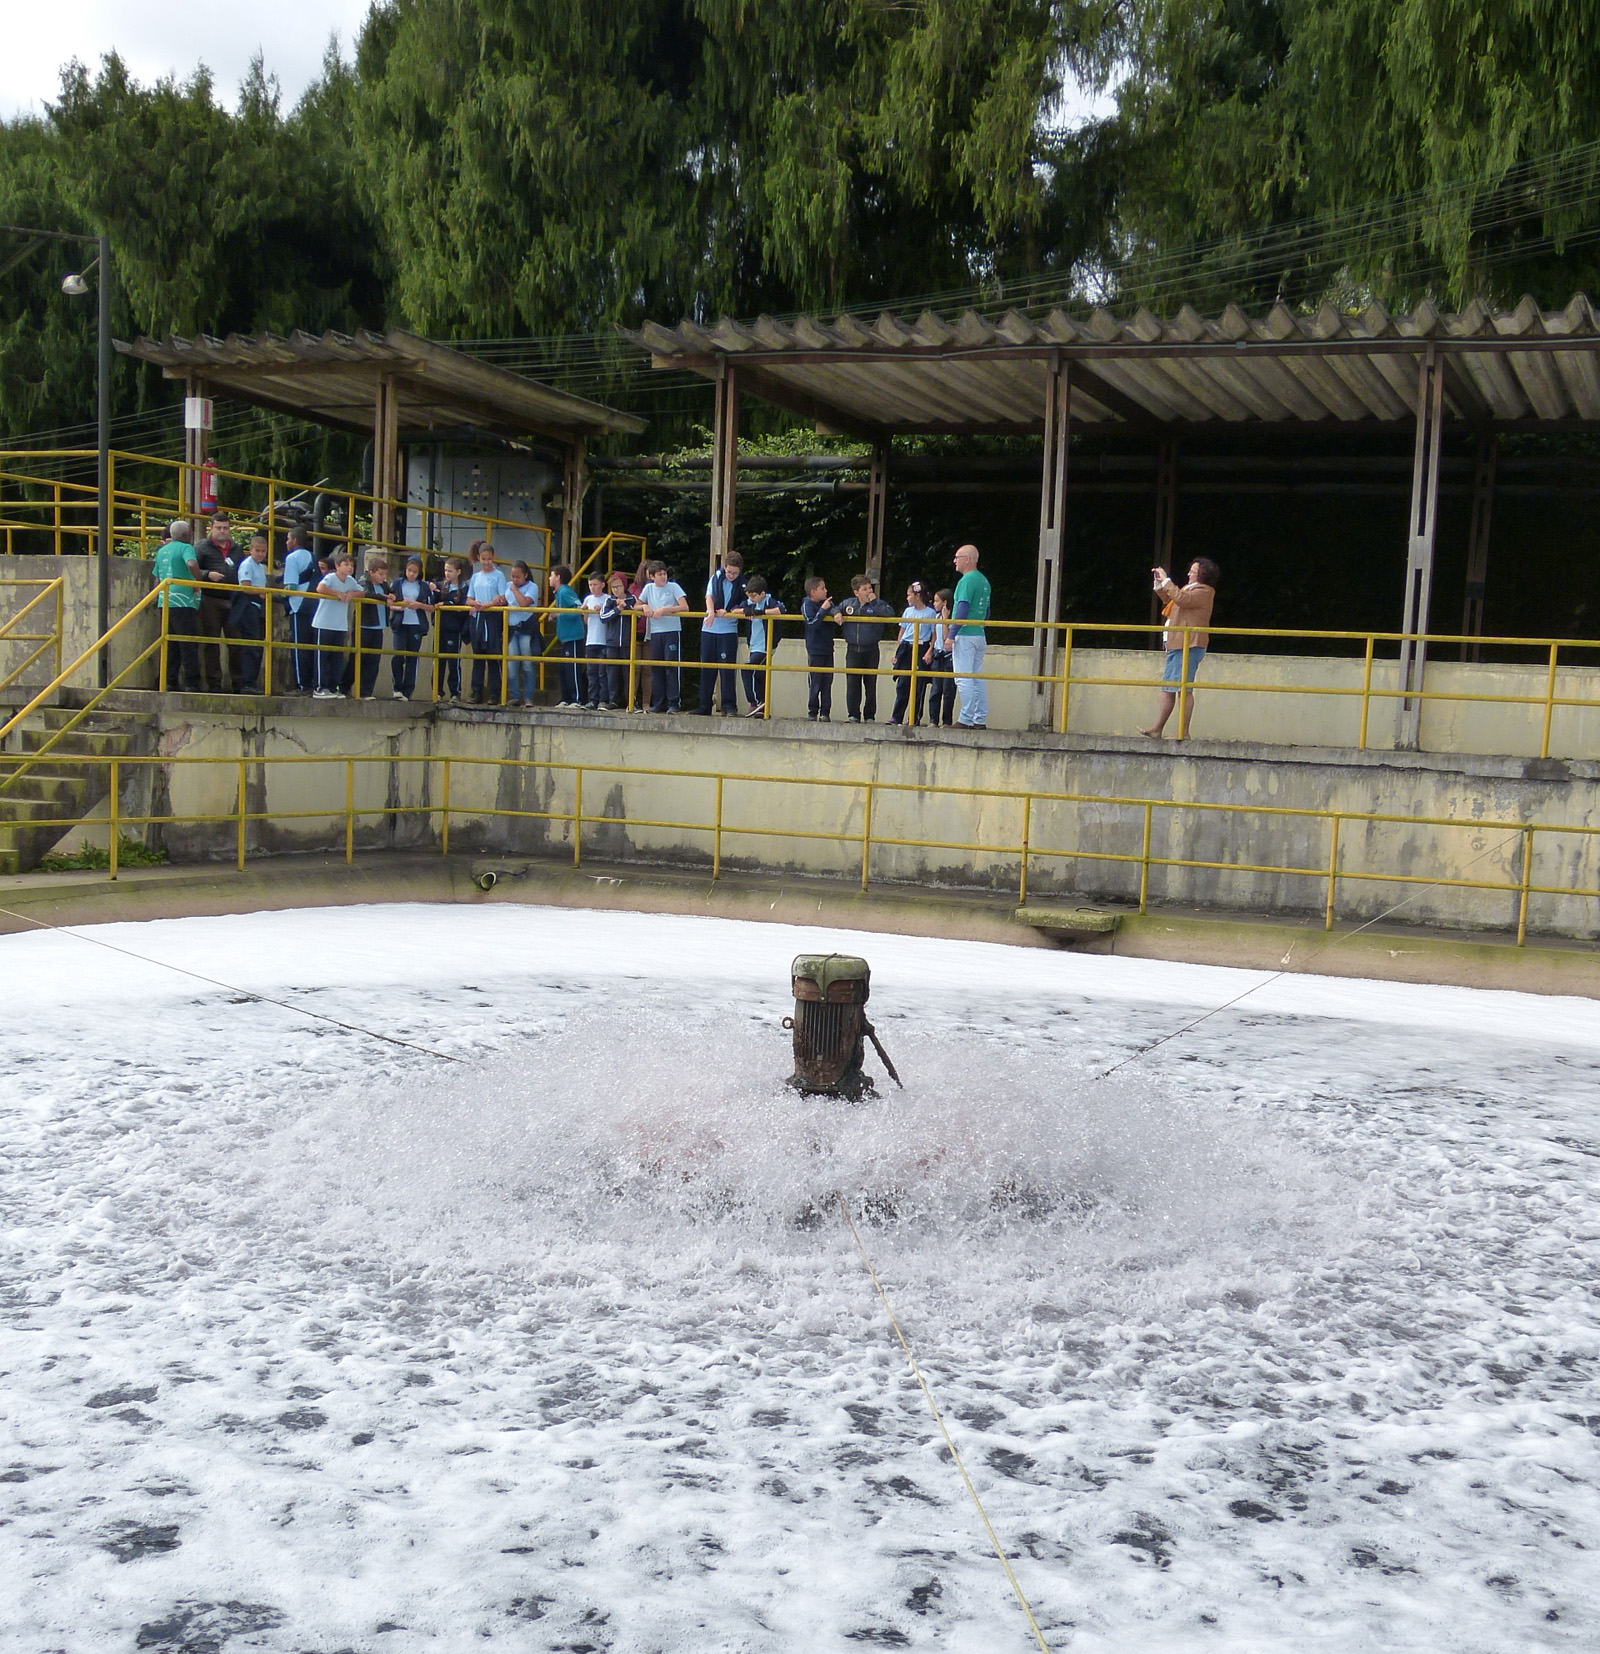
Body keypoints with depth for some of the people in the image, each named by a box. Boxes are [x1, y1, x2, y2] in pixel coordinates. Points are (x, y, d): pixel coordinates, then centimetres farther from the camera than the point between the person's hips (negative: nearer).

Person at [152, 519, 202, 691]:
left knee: (170, 644, 11)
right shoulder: (186, 548, -6)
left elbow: (157, 578, 22)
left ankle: (170, 682, 10)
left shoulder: (162, 551, 18)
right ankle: (191, 683, -7)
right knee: (189, 644, -5)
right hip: (183, 601, -7)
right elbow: (192, 564, -27)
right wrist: (198, 582, -14)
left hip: (165, 601, 7)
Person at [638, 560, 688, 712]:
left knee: (671, 667, -8)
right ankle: (658, 704, 12)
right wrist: (644, 606, -4)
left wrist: (664, 610, -15)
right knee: (656, 668, 6)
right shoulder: (649, 588, 10)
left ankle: (674, 703, -6)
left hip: (672, 631, -4)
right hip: (655, 632, 5)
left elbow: (684, 607, -10)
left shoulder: (673, 587, -1)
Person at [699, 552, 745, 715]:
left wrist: (727, 612, -21)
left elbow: (743, 608, -4)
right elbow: (709, 596, -7)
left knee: (727, 669, -9)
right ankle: (703, 707, 13)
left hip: (729, 630, -3)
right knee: (706, 670, 7)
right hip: (709, 629, 3)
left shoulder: (742, 585, -1)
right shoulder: (715, 578, 4)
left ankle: (729, 707, -7)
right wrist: (711, 611, -27)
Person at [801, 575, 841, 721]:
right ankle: (812, 713, 5)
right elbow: (812, 624, -18)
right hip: (815, 650, -6)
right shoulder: (807, 605, -7)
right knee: (815, 683, -2)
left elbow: (835, 609, -6)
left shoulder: (826, 602, 10)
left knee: (827, 682, 5)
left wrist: (837, 613, -27)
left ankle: (825, 713, 8)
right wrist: (823, 609, -21)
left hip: (828, 649, 6)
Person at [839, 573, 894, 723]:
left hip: (871, 650, -2)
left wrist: (874, 602, -16)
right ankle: (853, 715, 7)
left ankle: (870, 716, 11)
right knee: (852, 684, 0)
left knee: (871, 685, 3)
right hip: (853, 650, 2)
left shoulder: (878, 604, -2)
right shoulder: (848, 603, 6)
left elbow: (890, 614, -19)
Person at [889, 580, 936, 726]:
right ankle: (896, 717, -2)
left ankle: (915, 718, 4)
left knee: (919, 686, -1)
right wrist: (897, 652, 12)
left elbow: (934, 636, -1)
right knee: (902, 684, -2)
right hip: (906, 648, 4)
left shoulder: (930, 613, -1)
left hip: (921, 649, -4)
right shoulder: (907, 611, 13)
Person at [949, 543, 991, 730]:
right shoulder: (984, 581, 17)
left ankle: (966, 720, -12)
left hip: (965, 636, -9)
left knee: (964, 678, -9)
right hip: (980, 636, 9)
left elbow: (963, 609, -19)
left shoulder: (967, 580, -12)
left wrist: (951, 635, -17)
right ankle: (980, 720, 10)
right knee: (978, 678, 9)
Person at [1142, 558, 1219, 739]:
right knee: (1168, 687, 9)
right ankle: (1157, 729, 11)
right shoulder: (1189, 589, 22)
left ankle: (1184, 732, -11)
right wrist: (1160, 584, 20)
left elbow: (1181, 599, -26)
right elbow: (1169, 599, 35)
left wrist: (1167, 580, -17)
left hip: (1188, 646, -11)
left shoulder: (1204, 592, -9)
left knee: (1184, 688, -11)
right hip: (1177, 645, 11)